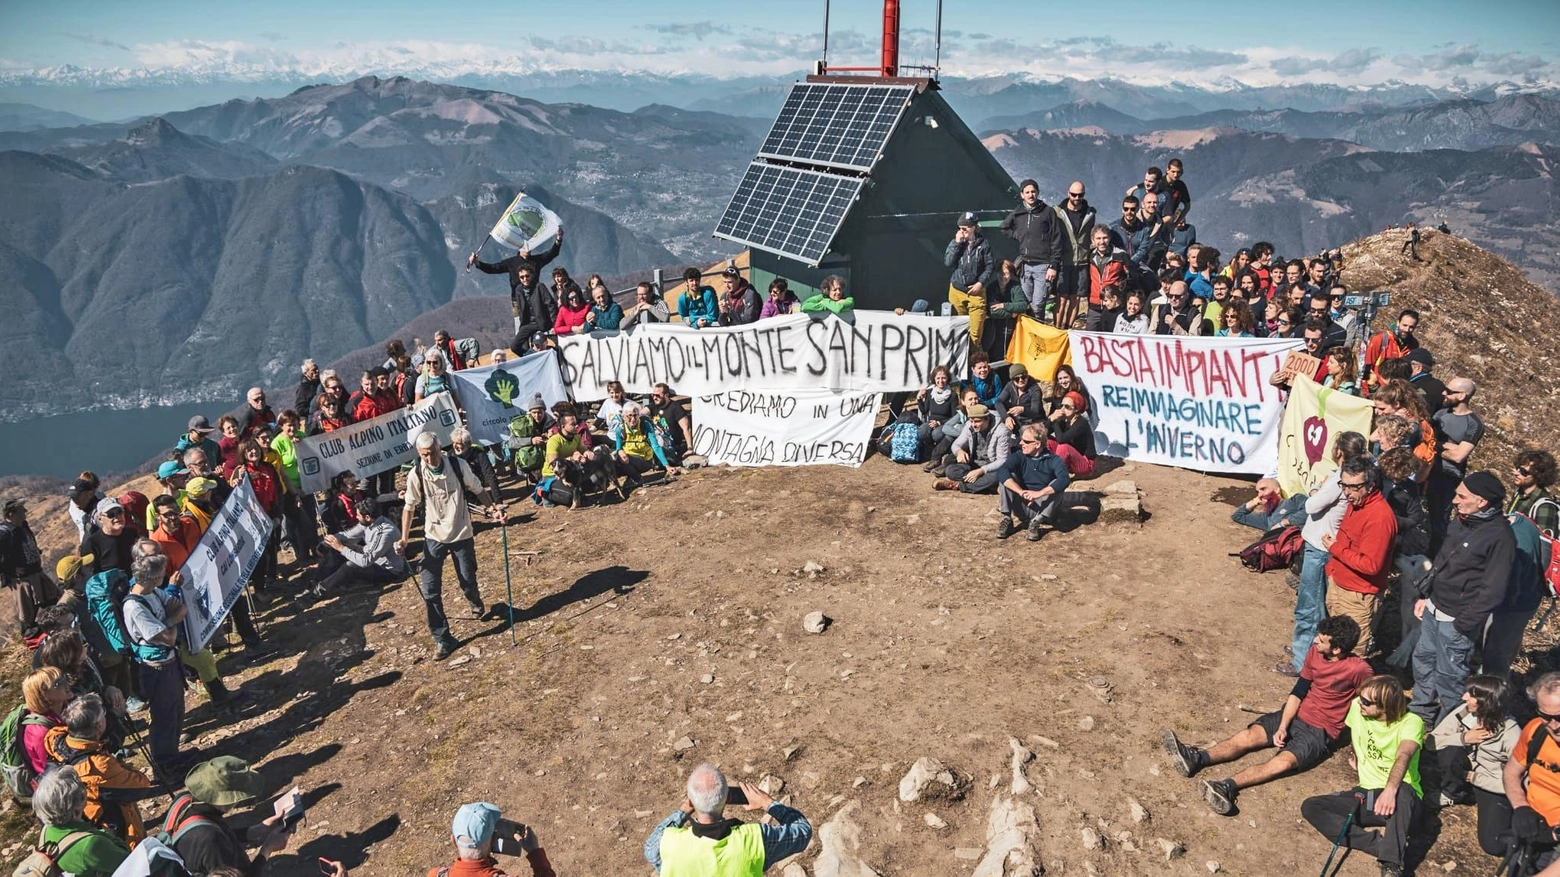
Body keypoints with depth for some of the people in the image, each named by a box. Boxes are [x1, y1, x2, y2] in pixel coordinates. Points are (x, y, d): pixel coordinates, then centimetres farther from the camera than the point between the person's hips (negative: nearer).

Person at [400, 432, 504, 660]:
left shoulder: (458, 465, -14)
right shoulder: (415, 475, -13)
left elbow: (477, 489, 1)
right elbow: (409, 507, -1)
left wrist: (492, 507, -15)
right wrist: (403, 538, -7)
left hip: (461, 535, 0)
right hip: (434, 538, 0)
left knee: (468, 582, 8)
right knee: (430, 590, -6)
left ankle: (476, 604, 47)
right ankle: (443, 640, 7)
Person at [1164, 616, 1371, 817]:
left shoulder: (1359, 669, -18)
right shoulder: (1315, 652, -3)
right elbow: (1298, 692, 1)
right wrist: (1282, 726, -9)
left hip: (1321, 732, -6)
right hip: (1296, 715, 6)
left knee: (1284, 761, -32)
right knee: (1247, 737, -17)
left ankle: (1228, 787, -53)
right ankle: (1196, 759, -37)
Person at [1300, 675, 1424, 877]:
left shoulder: (1411, 722, -16)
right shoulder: (1357, 706, -2)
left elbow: (1403, 756, -37)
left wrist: (1391, 789, -53)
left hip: (1401, 799, -5)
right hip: (1366, 794, 5)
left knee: (1402, 791, -41)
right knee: (1310, 807, -15)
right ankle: (1382, 845, -28)